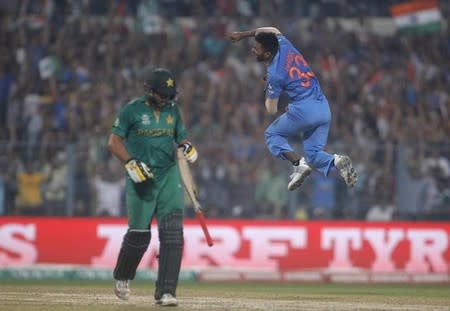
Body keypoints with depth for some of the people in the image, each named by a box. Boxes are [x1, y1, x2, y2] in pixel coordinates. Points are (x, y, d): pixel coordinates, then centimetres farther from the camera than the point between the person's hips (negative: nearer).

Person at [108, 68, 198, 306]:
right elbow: (114, 141, -4)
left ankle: (165, 292, -13)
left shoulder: (172, 110, 11)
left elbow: (181, 138, 21)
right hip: (141, 179, -3)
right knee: (139, 233, 0)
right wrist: (131, 163, -18)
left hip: (169, 175, 3)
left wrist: (187, 147, -2)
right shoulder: (132, 109, -3)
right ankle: (122, 278, 31)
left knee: (172, 232, -11)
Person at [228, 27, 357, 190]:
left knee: (272, 134, 15)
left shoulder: (274, 74, -9)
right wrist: (242, 34, 35)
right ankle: (337, 161, -18)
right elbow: (273, 30, 33)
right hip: (324, 108, 7)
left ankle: (298, 163, -7)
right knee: (313, 154, 13)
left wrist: (268, 90, 15)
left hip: (303, 110, -7)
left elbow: (271, 110, -4)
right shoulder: (284, 45, 8)